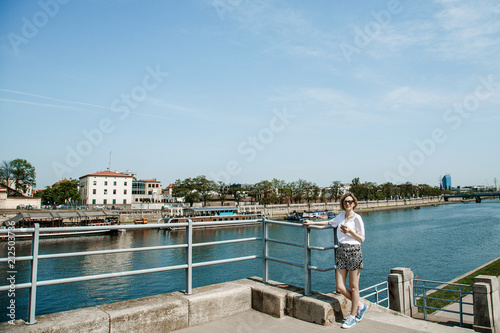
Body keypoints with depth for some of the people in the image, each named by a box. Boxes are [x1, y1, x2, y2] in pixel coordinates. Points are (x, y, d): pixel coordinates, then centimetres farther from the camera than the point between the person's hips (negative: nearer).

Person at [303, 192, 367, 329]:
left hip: (354, 252, -5)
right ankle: (360, 305, 26)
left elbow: (362, 239, -3)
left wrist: (349, 231, -17)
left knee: (353, 287, 4)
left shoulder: (357, 218, -4)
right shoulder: (341, 216, 13)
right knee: (340, 288, 2)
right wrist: (312, 222, 31)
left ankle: (352, 316, 21)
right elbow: (329, 222, 30)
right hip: (341, 252, 6)